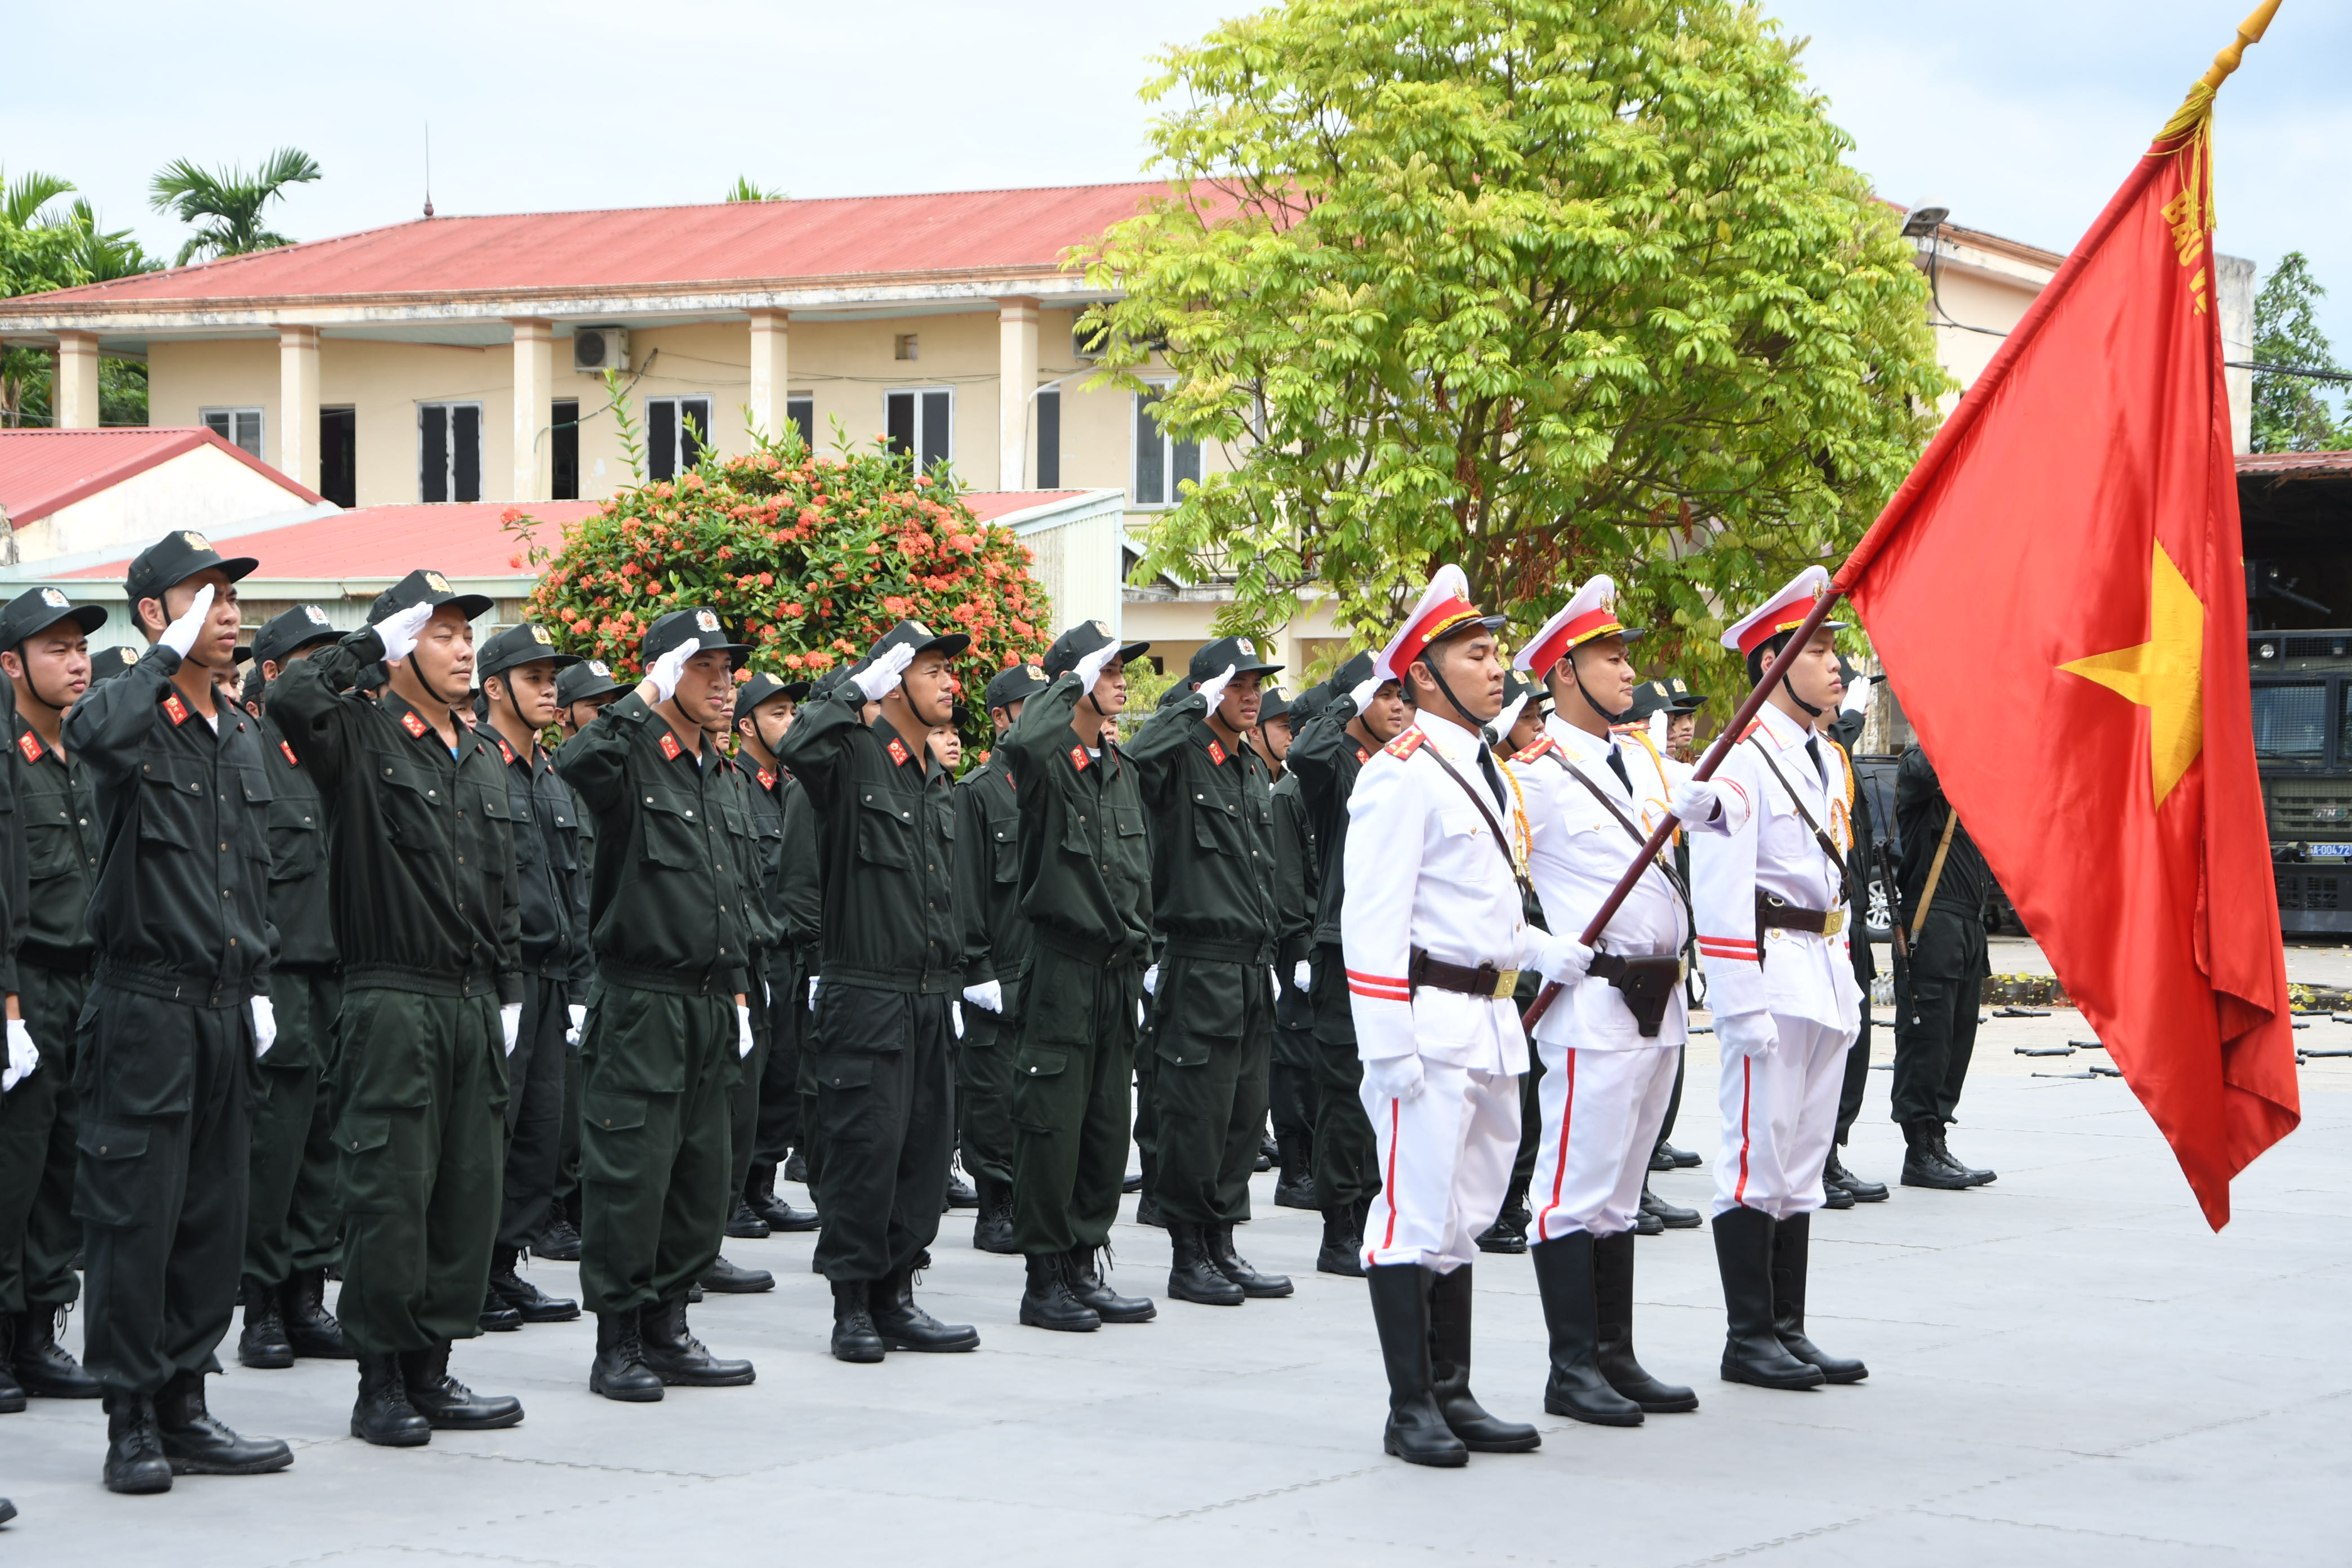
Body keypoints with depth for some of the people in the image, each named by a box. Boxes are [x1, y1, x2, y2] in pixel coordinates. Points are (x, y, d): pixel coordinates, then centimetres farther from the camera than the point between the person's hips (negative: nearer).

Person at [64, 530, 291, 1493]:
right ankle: (132, 1422, 3)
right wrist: (169, 655, -22)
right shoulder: (133, 720, -7)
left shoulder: (243, 736, 15)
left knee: (213, 1213, 9)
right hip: (146, 1006, -7)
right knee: (135, 1212, -4)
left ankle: (185, 1407, 17)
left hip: (223, 1007, 7)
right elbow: (92, 734, -34)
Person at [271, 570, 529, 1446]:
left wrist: (508, 993, 16)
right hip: (394, 1003, -7)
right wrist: (373, 639, -14)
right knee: (390, 1191, -4)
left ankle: (431, 1370, 15)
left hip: (474, 1004, 7)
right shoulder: (362, 736, -3)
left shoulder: (484, 759, 17)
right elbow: (292, 699, -26)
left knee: (470, 1188, 7)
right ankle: (381, 1381, 4)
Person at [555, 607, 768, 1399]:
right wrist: (646, 699, -23)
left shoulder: (724, 779, 17)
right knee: (631, 1173, -5)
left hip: (712, 1007, 8)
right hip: (641, 1004, -8)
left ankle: (667, 1328, 20)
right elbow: (576, 762, -33)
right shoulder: (631, 762, -7)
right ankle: (618, 1342, 4)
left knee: (704, 1173, 10)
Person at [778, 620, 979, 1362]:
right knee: (865, 1147, -6)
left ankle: (896, 1298, 16)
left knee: (926, 1147, 8)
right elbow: (799, 748, -31)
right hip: (867, 990, -8)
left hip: (930, 997, 8)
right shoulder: (856, 759, -7)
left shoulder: (936, 781, 18)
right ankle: (853, 1306, 3)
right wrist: (858, 685, -18)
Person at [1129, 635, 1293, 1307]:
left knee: (1245, 1113, 10)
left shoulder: (1254, 772, 18)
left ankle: (1222, 1246, 18)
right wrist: (1198, 703, -21)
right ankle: (1189, 1256, 4)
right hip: (1201, 967, -8)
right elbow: (1142, 755, -32)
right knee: (1197, 1115, -4)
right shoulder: (1182, 760, -7)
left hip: (1252, 967, 8)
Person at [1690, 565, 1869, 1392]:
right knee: (1758, 1154, -5)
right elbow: (1721, 890, -16)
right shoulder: (1740, 758, -11)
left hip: (1826, 975, 9)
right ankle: (1748, 1338, 0)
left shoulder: (1828, 760, 17)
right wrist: (1743, 1003, -20)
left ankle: (1790, 1330, 15)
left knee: (1803, 1158, 11)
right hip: (1771, 973, -9)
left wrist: (1845, 980, 18)